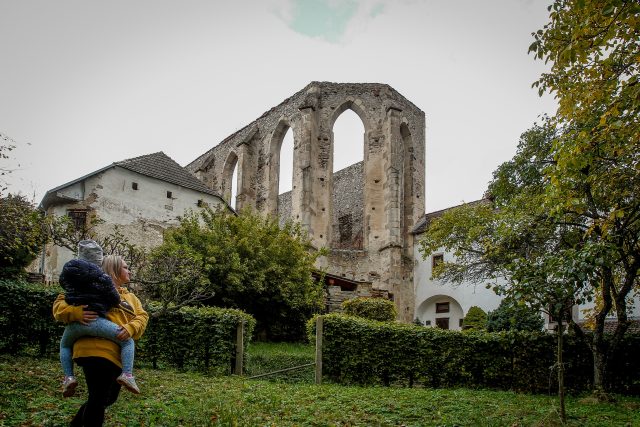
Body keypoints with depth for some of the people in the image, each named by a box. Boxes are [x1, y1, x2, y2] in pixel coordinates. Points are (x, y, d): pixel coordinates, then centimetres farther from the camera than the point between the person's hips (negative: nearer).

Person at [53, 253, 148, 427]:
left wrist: (130, 329, -13)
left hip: (119, 355, 8)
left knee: (109, 398, 18)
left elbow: (142, 317, 9)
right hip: (97, 351, -8)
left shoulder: (131, 297, 22)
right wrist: (77, 313, -21)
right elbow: (60, 303, 0)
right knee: (99, 399, -6)